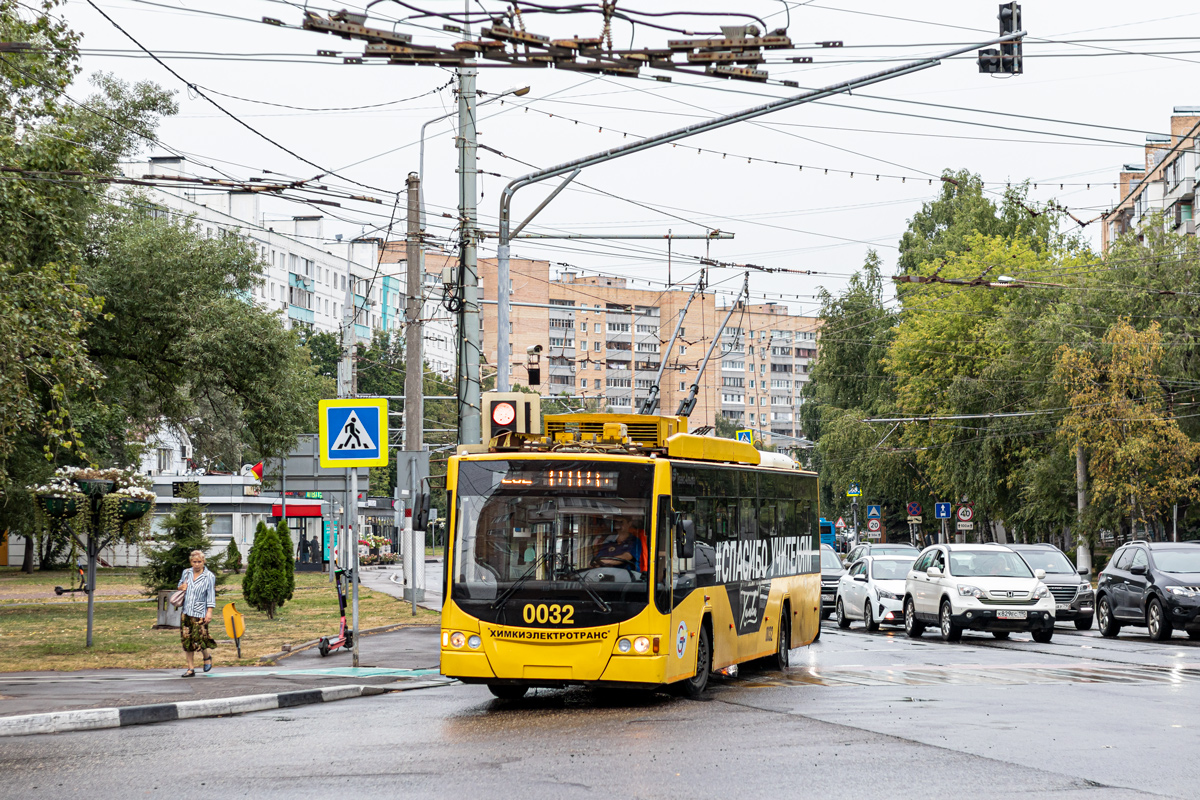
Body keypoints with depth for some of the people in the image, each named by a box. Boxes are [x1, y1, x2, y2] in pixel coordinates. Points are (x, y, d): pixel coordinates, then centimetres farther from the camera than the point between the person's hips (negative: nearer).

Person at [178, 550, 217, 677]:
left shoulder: (209, 577, -2)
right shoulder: (186, 573, 10)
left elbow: (211, 595, -4)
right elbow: (180, 585, 26)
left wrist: (209, 612, -12)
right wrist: (181, 587, 1)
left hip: (200, 613, -4)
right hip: (186, 612, 5)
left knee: (199, 639, -10)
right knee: (187, 641, 3)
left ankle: (207, 657, 22)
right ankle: (191, 669, 10)